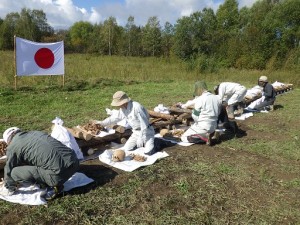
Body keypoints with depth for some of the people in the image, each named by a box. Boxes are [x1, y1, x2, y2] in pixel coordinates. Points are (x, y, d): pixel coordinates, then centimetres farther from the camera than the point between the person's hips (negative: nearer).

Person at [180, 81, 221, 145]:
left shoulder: (200, 99, -17)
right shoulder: (217, 98, 2)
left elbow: (195, 117, -13)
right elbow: (218, 113, 12)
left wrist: (193, 111, 8)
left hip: (202, 127, -7)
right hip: (213, 127, 7)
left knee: (184, 137, 6)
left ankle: (204, 137, -9)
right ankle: (210, 134, 6)